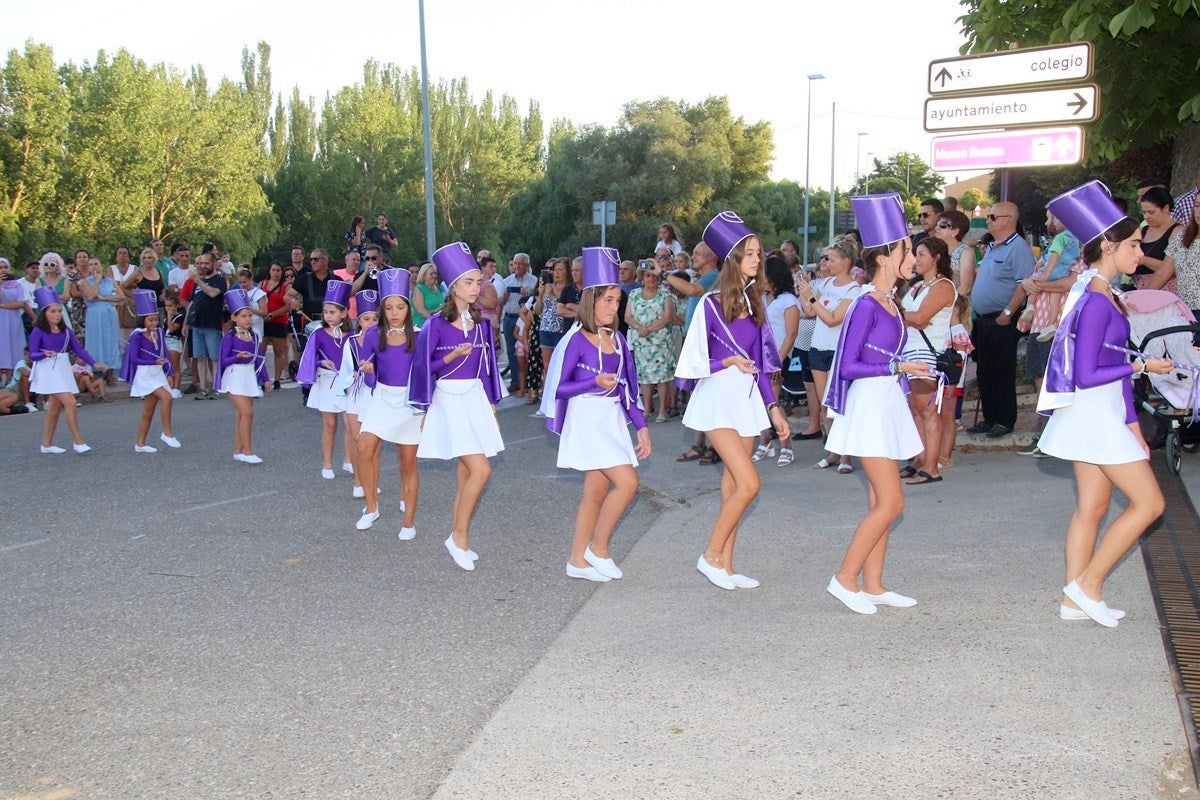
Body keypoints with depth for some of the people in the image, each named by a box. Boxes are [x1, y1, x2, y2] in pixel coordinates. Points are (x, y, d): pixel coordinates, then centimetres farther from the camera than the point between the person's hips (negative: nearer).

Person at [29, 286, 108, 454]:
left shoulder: (65, 331, 6)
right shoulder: (38, 331, -10)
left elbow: (78, 349, 5)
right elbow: (33, 354, -11)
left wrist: (94, 363, -6)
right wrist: (44, 354, -32)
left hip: (63, 369, 6)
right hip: (48, 369, -6)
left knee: (55, 406, 13)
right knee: (70, 402, -14)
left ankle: (47, 443, 24)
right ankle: (78, 441, -8)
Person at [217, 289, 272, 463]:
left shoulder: (253, 336, 7)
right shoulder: (230, 337, -9)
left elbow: (259, 359, 11)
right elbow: (223, 360, -10)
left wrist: (265, 379, 10)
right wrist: (238, 357, -26)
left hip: (250, 376, 6)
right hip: (235, 376, -6)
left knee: (241, 414, 10)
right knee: (247, 412, -12)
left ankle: (238, 450, 15)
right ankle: (247, 451, -5)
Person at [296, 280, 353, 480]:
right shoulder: (319, 335, -4)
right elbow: (310, 359, -6)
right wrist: (322, 362, -24)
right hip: (327, 382, -1)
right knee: (329, 424, 6)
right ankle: (327, 464, 16)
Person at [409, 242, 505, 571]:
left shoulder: (480, 323, 7)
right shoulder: (437, 324, -10)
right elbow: (425, 366, -6)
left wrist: (491, 403, 13)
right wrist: (454, 356, -17)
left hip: (476, 398, 6)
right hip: (449, 399, -6)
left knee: (467, 473, 8)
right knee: (481, 470, -14)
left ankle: (457, 539, 18)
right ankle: (459, 537, 0)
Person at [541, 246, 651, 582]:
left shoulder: (616, 338, 9)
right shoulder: (576, 339, -10)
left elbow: (627, 386, 13)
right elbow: (559, 386, -10)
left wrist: (641, 426, 10)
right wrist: (595, 382, -23)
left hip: (613, 419, 7)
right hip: (587, 418, -7)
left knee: (596, 493, 10)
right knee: (626, 482, -14)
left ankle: (578, 560, 20)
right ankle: (598, 548, 2)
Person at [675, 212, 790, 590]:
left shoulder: (754, 304, 10)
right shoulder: (711, 304, -8)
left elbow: (760, 363, 13)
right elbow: (695, 361, -8)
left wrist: (773, 407, 11)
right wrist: (728, 361, -22)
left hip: (748, 398, 6)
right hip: (718, 399, -6)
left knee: (733, 485, 8)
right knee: (749, 483, -14)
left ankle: (725, 565, 16)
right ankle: (710, 555, 2)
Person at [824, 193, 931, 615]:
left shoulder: (889, 304, 10)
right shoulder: (867, 304, -15)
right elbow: (848, 365, -18)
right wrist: (898, 367, -20)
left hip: (887, 405, 9)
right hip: (869, 405, -9)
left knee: (881, 502, 11)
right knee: (891, 502, -8)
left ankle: (872, 584, 18)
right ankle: (845, 578, 2)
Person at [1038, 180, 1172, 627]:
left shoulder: (1103, 295, 12)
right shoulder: (1096, 300, -18)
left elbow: (1111, 364, 13)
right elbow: (1085, 375, -21)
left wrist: (1132, 424, 13)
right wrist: (1141, 366, -10)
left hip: (1102, 411, 10)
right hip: (1093, 412, -10)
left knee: (1092, 507, 11)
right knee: (1149, 502, -4)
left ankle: (1075, 599, 17)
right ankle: (1088, 583, 4)